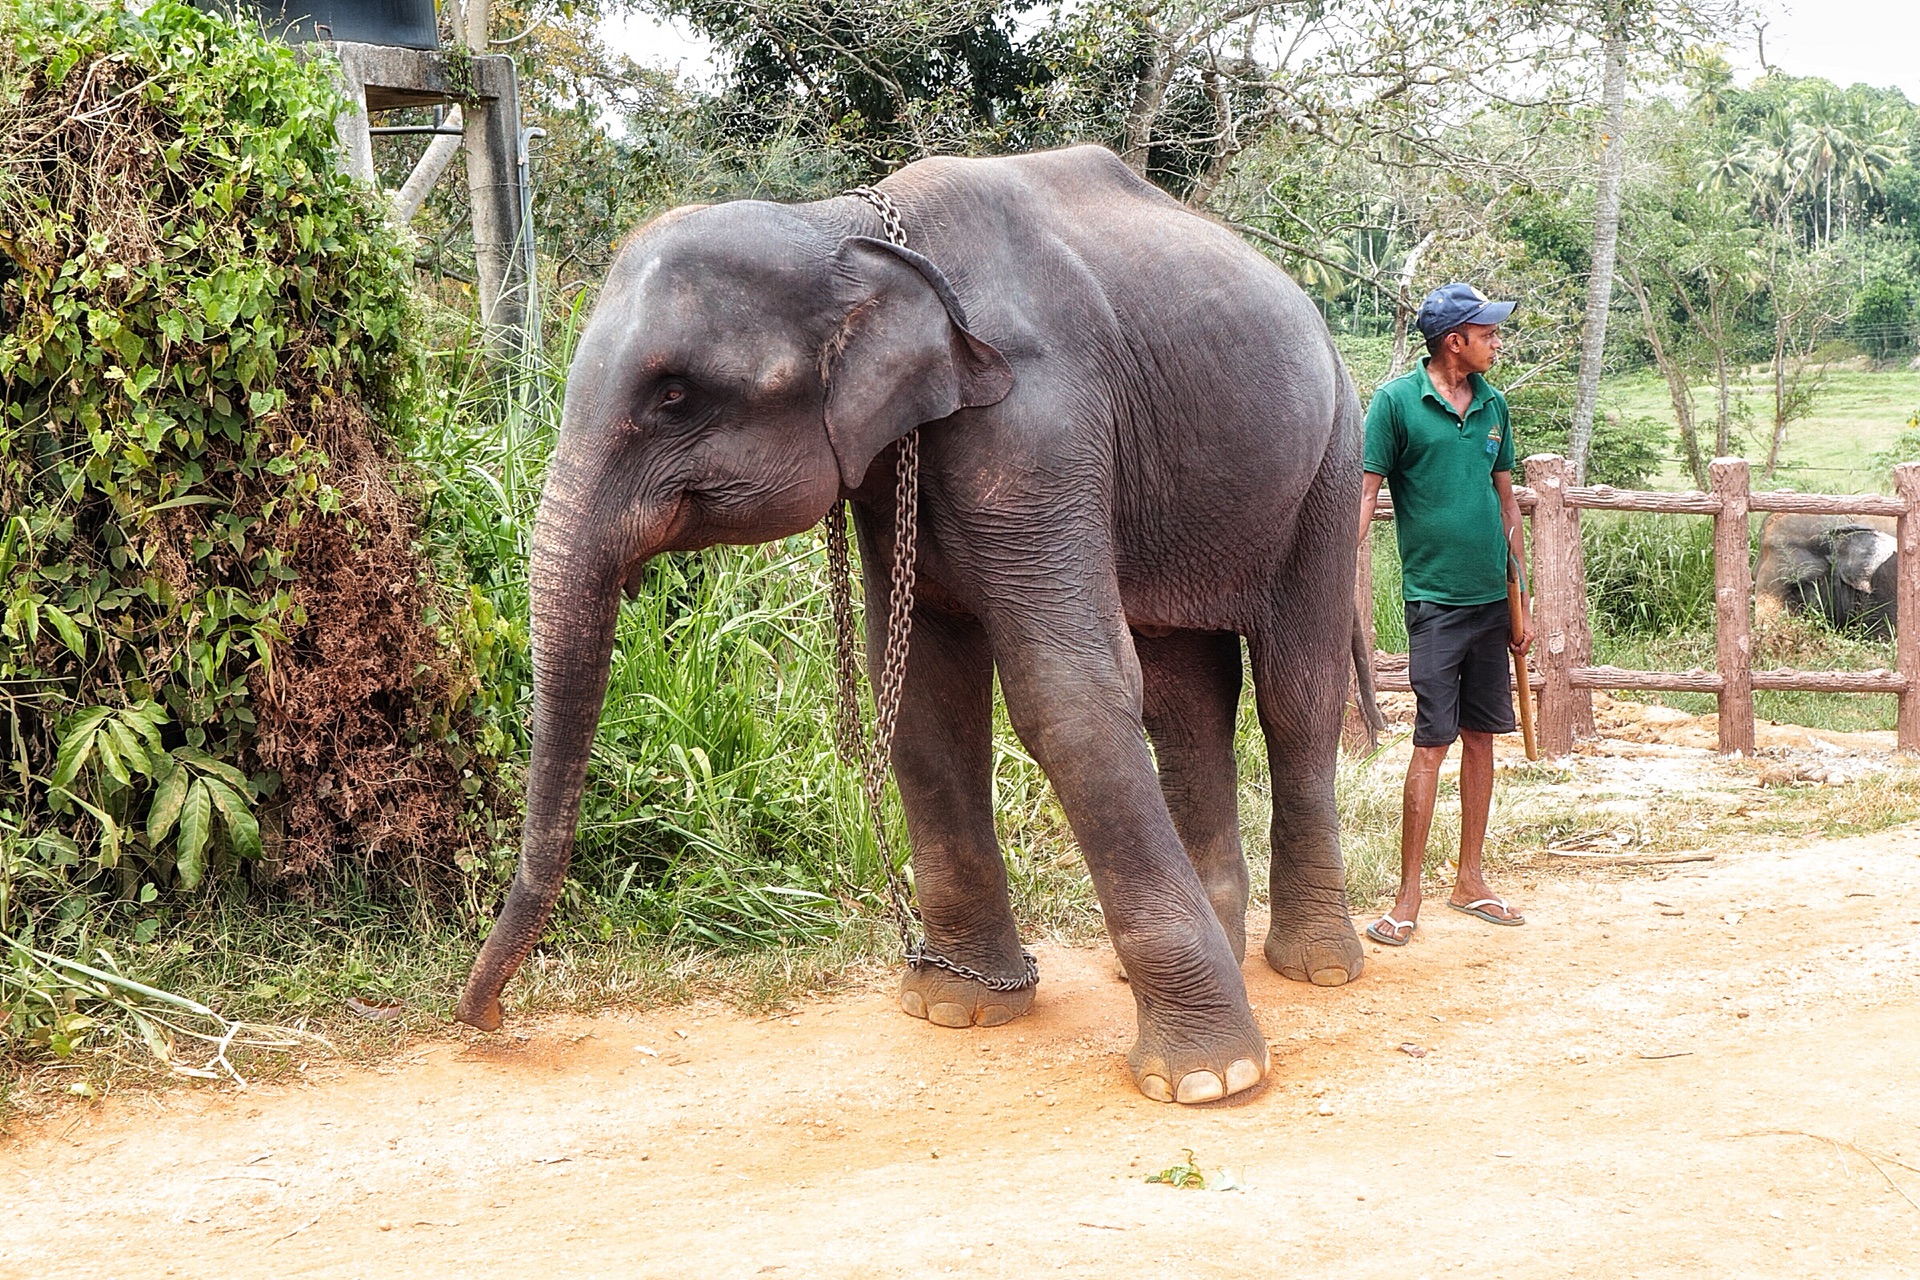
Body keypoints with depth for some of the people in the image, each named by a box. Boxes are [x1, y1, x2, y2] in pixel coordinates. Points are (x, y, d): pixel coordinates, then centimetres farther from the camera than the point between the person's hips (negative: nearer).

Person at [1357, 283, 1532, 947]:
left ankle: (1470, 879, 21)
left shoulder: (1493, 404, 10)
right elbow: (1365, 494, -8)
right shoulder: (1397, 401, -7)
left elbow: (1506, 501, 16)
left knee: (1482, 736, 10)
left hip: (1491, 595, 6)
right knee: (1432, 741, -7)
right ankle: (1409, 896, 0)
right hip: (1434, 597, -6)